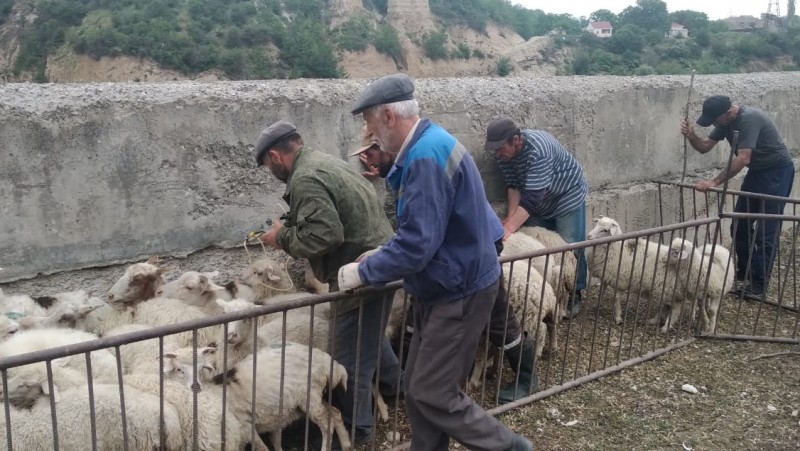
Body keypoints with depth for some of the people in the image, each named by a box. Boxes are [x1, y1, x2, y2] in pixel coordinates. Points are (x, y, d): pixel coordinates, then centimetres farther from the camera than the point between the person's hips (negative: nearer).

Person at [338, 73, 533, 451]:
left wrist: (364, 272, -16)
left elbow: (418, 244, -29)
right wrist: (380, 256, 9)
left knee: (433, 395, -1)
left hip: (460, 293, -10)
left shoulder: (427, 157, -25)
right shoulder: (426, 146, 8)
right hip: (444, 288, 10)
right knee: (418, 389, 14)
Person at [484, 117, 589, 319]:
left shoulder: (538, 149, -38)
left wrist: (508, 228, -45)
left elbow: (531, 197, -40)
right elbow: (513, 185, -12)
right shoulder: (504, 151, -16)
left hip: (567, 195, -6)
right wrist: (511, 217, -26)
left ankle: (574, 294, 9)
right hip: (539, 201, 6)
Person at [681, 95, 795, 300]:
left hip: (777, 171, -9)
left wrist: (715, 181, -37)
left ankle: (758, 287, -6)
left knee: (766, 232, -9)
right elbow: (704, 147, 1)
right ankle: (744, 275, 21)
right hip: (757, 171, 9)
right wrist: (691, 136, -20)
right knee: (740, 227, 9)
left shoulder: (749, 119, -28)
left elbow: (742, 159, -34)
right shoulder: (725, 122, -1)